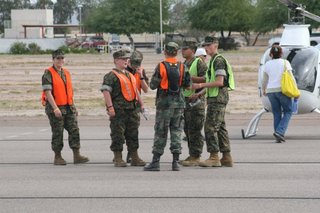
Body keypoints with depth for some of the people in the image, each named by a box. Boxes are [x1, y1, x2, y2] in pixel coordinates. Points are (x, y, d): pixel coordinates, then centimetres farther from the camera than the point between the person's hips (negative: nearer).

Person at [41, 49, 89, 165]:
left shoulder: (66, 73, 15)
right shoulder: (48, 73, -8)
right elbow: (47, 92, -16)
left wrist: (73, 107, 19)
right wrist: (55, 108, -23)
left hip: (69, 107, 6)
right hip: (55, 108, -6)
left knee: (74, 130, 0)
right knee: (57, 133, -1)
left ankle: (77, 155, 1)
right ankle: (57, 157, 8)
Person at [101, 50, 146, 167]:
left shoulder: (130, 75, 21)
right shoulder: (111, 76, -6)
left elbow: (135, 90, 29)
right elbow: (105, 91, -15)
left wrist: (141, 103, 23)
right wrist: (110, 107, -22)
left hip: (132, 109, 8)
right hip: (118, 110, -8)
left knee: (133, 134, 10)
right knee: (118, 135, -3)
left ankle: (135, 158, 15)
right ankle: (118, 159, 2)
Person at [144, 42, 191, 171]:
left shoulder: (161, 67, -10)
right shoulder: (182, 67, -1)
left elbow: (152, 86, -8)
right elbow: (187, 84, 4)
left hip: (164, 102, -3)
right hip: (179, 102, 3)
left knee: (160, 132, 2)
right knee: (176, 131, 8)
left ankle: (156, 162, 1)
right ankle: (176, 162, 5)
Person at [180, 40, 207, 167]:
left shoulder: (199, 63, -8)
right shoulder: (184, 65, 18)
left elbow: (206, 80, -17)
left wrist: (190, 77, -20)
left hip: (196, 100, -9)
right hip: (185, 99, 9)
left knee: (195, 130, -9)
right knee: (187, 130, 11)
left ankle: (196, 157, -7)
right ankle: (192, 155, 19)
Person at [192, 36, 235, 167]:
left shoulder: (218, 60, -12)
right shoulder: (213, 61, 20)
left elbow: (219, 82, -21)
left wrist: (201, 85, -19)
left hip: (218, 98, -11)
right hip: (216, 98, 11)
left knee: (210, 127, -12)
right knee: (220, 128, 10)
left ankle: (214, 157, -13)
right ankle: (226, 158, 12)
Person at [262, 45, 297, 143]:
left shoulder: (268, 64, 5)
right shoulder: (285, 63, -3)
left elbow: (265, 80, 11)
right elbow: (291, 77, -8)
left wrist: (264, 90, 28)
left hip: (271, 91, 3)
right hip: (283, 90, -3)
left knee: (277, 114, 10)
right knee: (288, 112, 7)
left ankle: (279, 137, 7)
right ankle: (279, 131, -11)